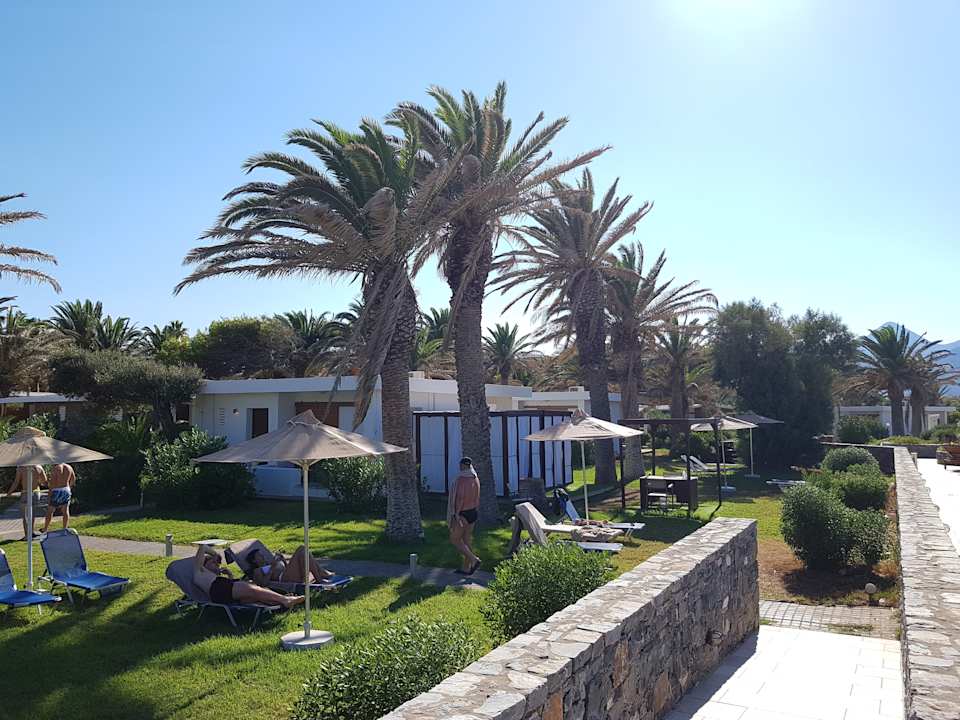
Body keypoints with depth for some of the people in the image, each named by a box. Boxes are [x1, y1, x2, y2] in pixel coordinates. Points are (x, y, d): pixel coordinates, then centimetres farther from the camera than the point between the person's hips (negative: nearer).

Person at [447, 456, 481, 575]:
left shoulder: (460, 479, -19)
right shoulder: (475, 479, 4)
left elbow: (460, 498, -23)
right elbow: (477, 498, 8)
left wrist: (455, 515, -18)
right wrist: (475, 512, 16)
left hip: (462, 514, -8)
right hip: (473, 512, 8)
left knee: (455, 540, 4)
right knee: (466, 540, 14)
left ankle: (474, 560, -7)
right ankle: (466, 568, 18)